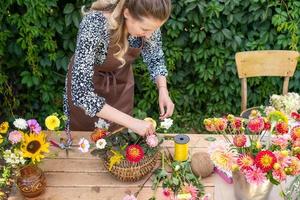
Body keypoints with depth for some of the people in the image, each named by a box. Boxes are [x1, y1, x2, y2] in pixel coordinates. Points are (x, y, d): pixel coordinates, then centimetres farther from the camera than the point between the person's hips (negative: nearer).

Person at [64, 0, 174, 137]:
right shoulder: (94, 25, -39)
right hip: (87, 83, -3)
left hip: (121, 81, 4)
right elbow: (81, 92, -41)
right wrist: (131, 122, -41)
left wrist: (163, 89, -23)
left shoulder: (148, 20, -25)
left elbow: (155, 59, -5)